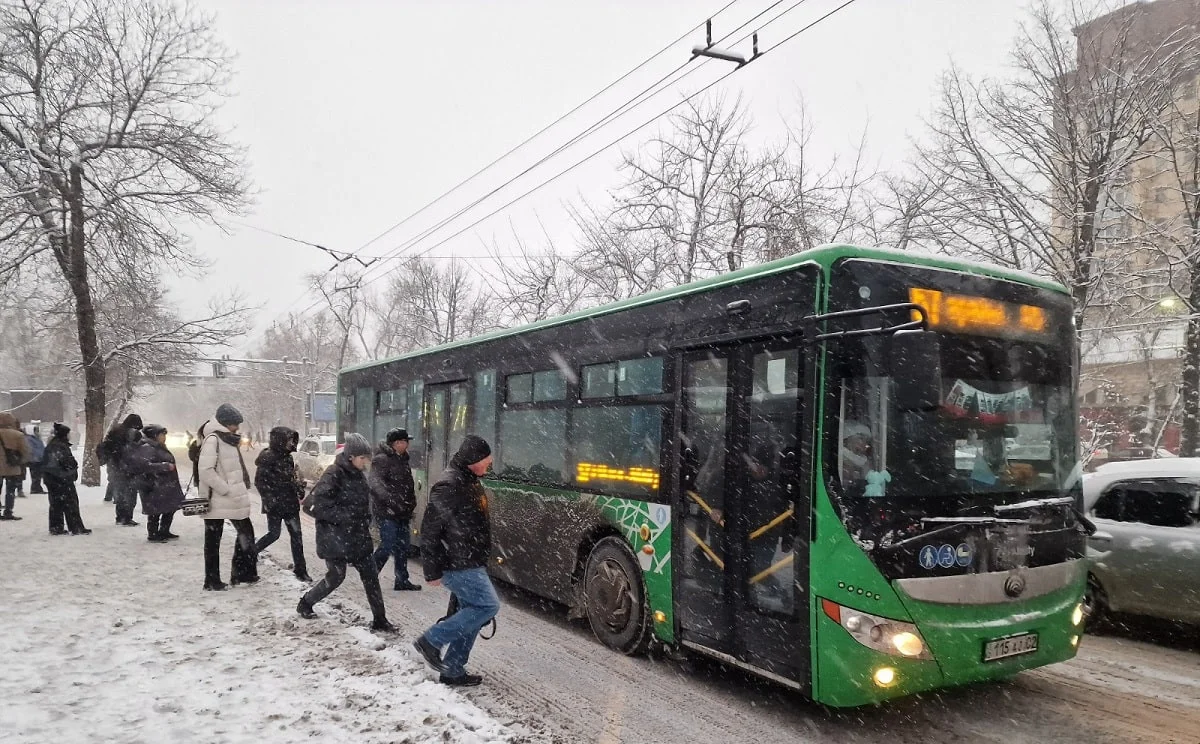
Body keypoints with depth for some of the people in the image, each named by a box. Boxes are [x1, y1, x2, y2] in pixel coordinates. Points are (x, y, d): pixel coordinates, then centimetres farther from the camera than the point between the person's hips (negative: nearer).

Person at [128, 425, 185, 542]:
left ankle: (164, 532, 27)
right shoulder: (146, 448, -15)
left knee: (170, 509, 15)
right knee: (155, 511, -3)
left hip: (166, 486, 10)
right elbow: (145, 465, -27)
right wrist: (165, 466, -24)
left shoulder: (158, 448, 17)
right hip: (155, 487, -10)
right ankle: (152, 534, 9)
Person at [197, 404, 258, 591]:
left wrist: (240, 490, 11)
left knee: (246, 533, 12)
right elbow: (205, 470, -25)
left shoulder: (229, 440, 14)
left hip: (234, 500, 9)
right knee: (213, 540, 3)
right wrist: (226, 489, -22)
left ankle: (242, 573, 20)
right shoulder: (213, 439, -15)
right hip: (217, 500, -9)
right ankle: (212, 581, 11)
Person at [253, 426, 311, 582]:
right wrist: (269, 499, -19)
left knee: (296, 534, 4)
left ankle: (300, 569, 9)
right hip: (275, 504, -7)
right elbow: (259, 481, -15)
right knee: (274, 534, 0)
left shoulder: (287, 457, 9)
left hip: (290, 503, 7)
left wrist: (299, 489, 4)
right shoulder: (268, 457, -13)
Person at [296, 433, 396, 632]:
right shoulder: (333, 475, -18)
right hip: (334, 538, -7)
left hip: (357, 537, 7)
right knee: (335, 577, 5)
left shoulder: (358, 475, 6)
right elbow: (319, 507, -21)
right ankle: (305, 604, 31)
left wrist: (365, 520, 8)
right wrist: (346, 517, -21)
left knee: (370, 575, 4)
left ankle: (379, 619, 12)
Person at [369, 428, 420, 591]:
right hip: (386, 512, -9)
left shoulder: (403, 459, 14)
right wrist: (389, 499, -42)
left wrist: (411, 503, 20)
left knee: (402, 547, 12)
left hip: (401, 512, 9)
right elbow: (374, 481, -30)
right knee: (388, 545, -9)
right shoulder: (382, 459, -15)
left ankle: (402, 580, 22)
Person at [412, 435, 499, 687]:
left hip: (471, 564, 10)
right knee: (488, 606, -10)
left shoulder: (471, 482, 11)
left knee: (471, 613, 12)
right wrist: (433, 570, -18)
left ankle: (453, 671, 21)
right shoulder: (448, 486, -20)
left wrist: (482, 560, 23)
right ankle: (431, 641, 0)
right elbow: (429, 530, -20)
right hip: (458, 566, -10)